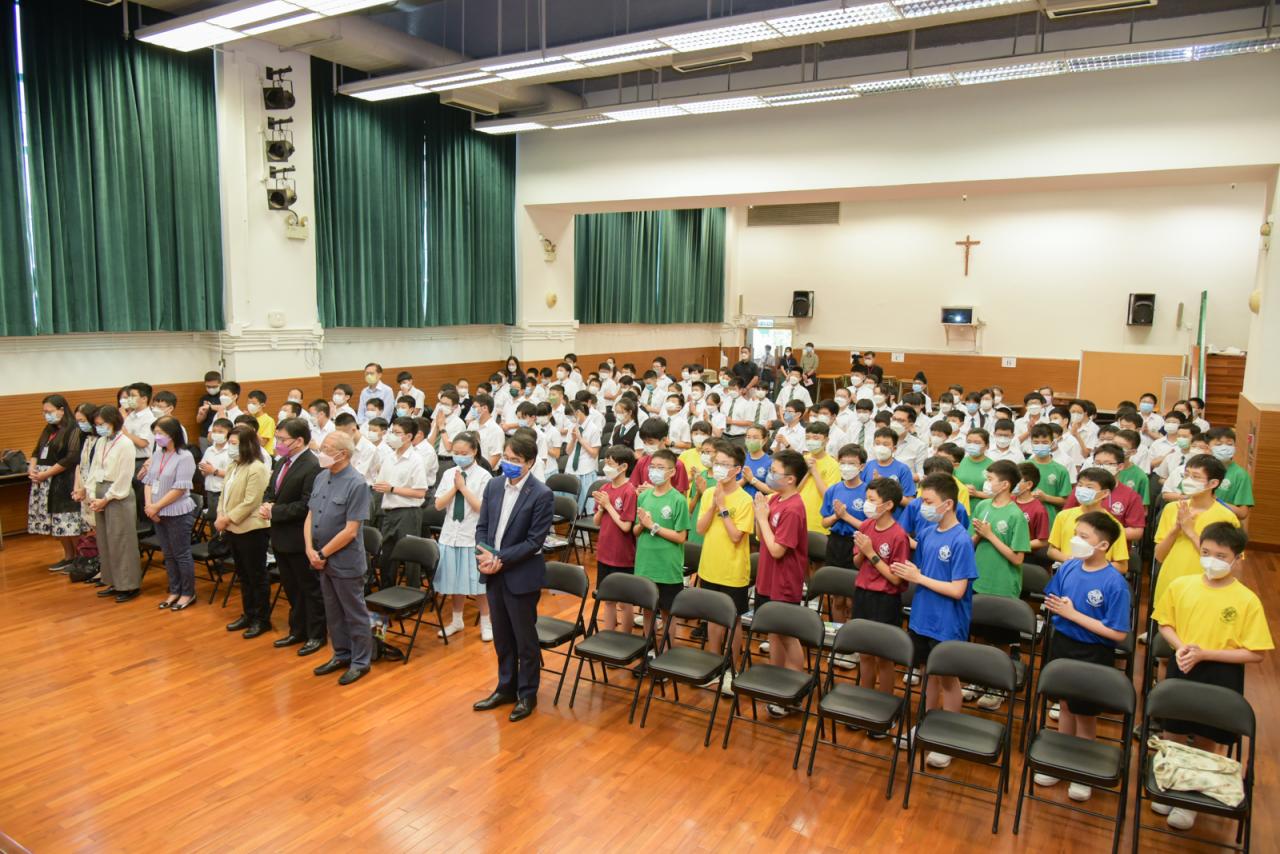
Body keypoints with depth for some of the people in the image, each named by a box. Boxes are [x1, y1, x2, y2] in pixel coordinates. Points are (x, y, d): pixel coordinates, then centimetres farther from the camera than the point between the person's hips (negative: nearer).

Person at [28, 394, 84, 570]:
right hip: (44, 482, 8)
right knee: (56, 523, 11)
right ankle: (68, 557, 21)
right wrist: (32, 469, -2)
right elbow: (37, 451, 18)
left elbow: (71, 458, -18)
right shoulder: (48, 430, 16)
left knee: (68, 522, -6)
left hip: (63, 482, -8)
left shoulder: (74, 430, -10)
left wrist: (45, 474, -14)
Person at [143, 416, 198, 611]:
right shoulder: (157, 454, 9)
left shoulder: (184, 457, -13)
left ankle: (188, 593, 13)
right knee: (168, 555, 15)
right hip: (158, 514, 7)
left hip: (178, 514, -7)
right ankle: (174, 591, 26)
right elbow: (148, 480, 9)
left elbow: (179, 488, -18)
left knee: (181, 555, 1)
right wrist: (149, 505, -5)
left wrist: (157, 506, -14)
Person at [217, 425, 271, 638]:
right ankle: (248, 614, 30)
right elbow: (225, 493, 12)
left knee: (257, 576, 2)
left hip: (251, 529, -9)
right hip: (233, 529, 9)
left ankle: (262, 619, 13)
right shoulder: (233, 466, 11)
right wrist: (220, 516, -2)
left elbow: (250, 502, -20)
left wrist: (228, 519, -17)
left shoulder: (256, 469, -17)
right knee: (243, 575, 18)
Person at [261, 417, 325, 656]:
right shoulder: (282, 462, 8)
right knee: (291, 588, 19)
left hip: (300, 539, -9)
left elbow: (306, 506, -24)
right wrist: (266, 505, -4)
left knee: (310, 588, 5)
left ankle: (316, 635, 18)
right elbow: (270, 491, 17)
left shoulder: (312, 467, -20)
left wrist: (274, 511, -18)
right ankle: (297, 631, 33)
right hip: (281, 537, 9)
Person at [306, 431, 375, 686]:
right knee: (333, 611, 19)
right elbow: (310, 516, 8)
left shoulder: (356, 484, -18)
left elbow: (350, 531, -19)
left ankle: (361, 661, 20)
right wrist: (310, 550, -6)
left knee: (354, 613, 7)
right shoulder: (320, 478, 4)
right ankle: (341, 655, 34)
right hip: (322, 559, 7)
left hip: (345, 562, -7)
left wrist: (323, 554, -13)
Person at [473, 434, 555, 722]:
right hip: (493, 573, 6)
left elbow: (535, 541, -16)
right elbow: (482, 526, 7)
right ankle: (506, 688, 35)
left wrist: (500, 559, -18)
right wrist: (484, 556, -10)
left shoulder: (542, 494, -15)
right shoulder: (493, 485, 3)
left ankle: (527, 695, 24)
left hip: (521, 575, -5)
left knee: (524, 638, 8)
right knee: (501, 636, 18)